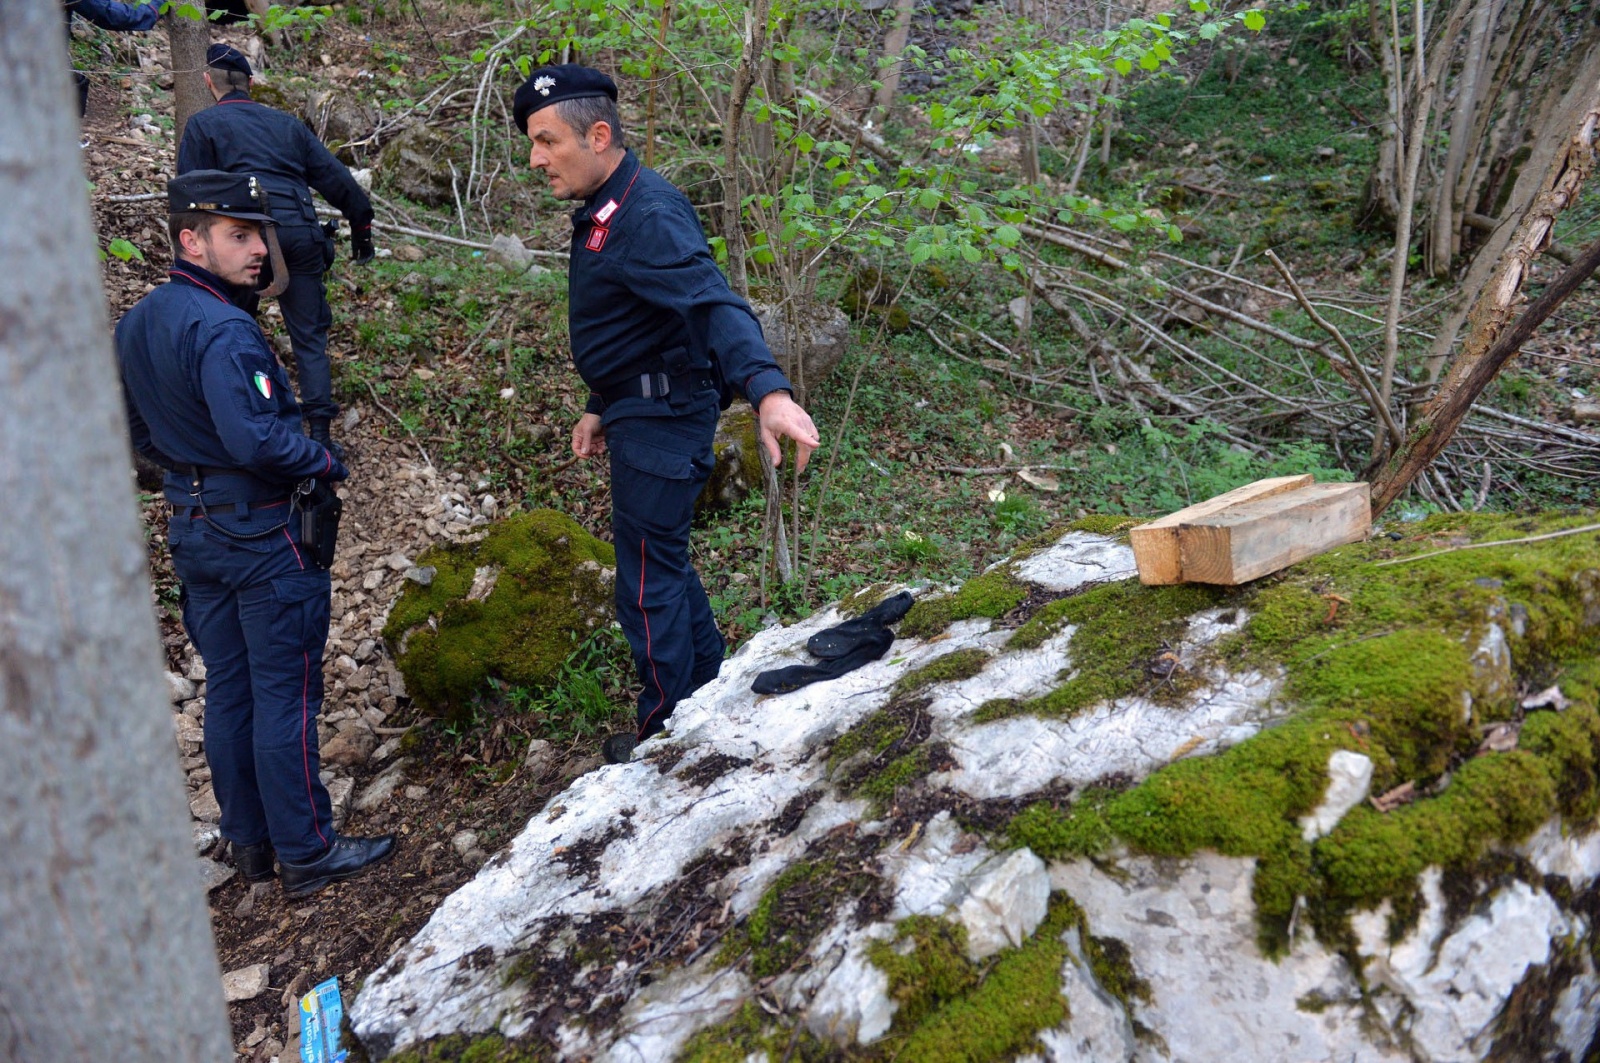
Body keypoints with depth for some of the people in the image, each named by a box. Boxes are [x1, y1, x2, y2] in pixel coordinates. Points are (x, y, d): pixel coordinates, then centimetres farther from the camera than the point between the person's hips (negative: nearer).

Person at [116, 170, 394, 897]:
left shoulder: (137, 325, 8)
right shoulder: (222, 331, -22)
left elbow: (142, 434, 16)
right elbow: (254, 438, -30)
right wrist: (327, 463, -15)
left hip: (194, 530, 9)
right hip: (264, 535, -9)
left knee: (227, 690, 15)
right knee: (285, 695, 0)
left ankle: (250, 843, 28)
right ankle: (306, 853, 10)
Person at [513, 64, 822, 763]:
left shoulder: (648, 217, -25)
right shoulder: (604, 213, 9)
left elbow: (713, 304, -40)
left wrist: (767, 388, -56)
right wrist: (601, 408, 21)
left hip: (661, 421, -11)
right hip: (639, 414, 11)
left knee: (648, 587, 2)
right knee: (664, 564, 23)